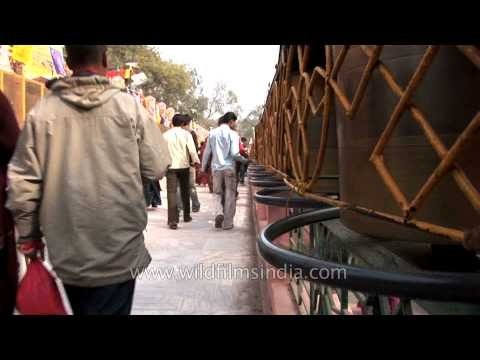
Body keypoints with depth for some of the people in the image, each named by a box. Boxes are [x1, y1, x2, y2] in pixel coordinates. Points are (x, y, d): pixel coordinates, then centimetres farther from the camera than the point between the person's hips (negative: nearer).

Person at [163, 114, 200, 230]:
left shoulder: (165, 135, 0)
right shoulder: (186, 134, -4)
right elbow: (192, 150, -9)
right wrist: (196, 161, 5)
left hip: (170, 166, 0)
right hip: (184, 166, 0)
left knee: (171, 193, -3)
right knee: (185, 191, 16)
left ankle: (173, 221, -11)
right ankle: (186, 216, 28)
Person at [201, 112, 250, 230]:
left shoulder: (212, 133, 6)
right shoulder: (233, 134, -6)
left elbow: (207, 152, 8)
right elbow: (234, 154, -15)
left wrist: (203, 167, 19)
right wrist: (245, 160, 2)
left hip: (216, 168, 3)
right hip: (229, 168, -3)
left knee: (218, 194, 16)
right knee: (230, 196, 7)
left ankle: (219, 213, -8)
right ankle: (227, 223, 11)